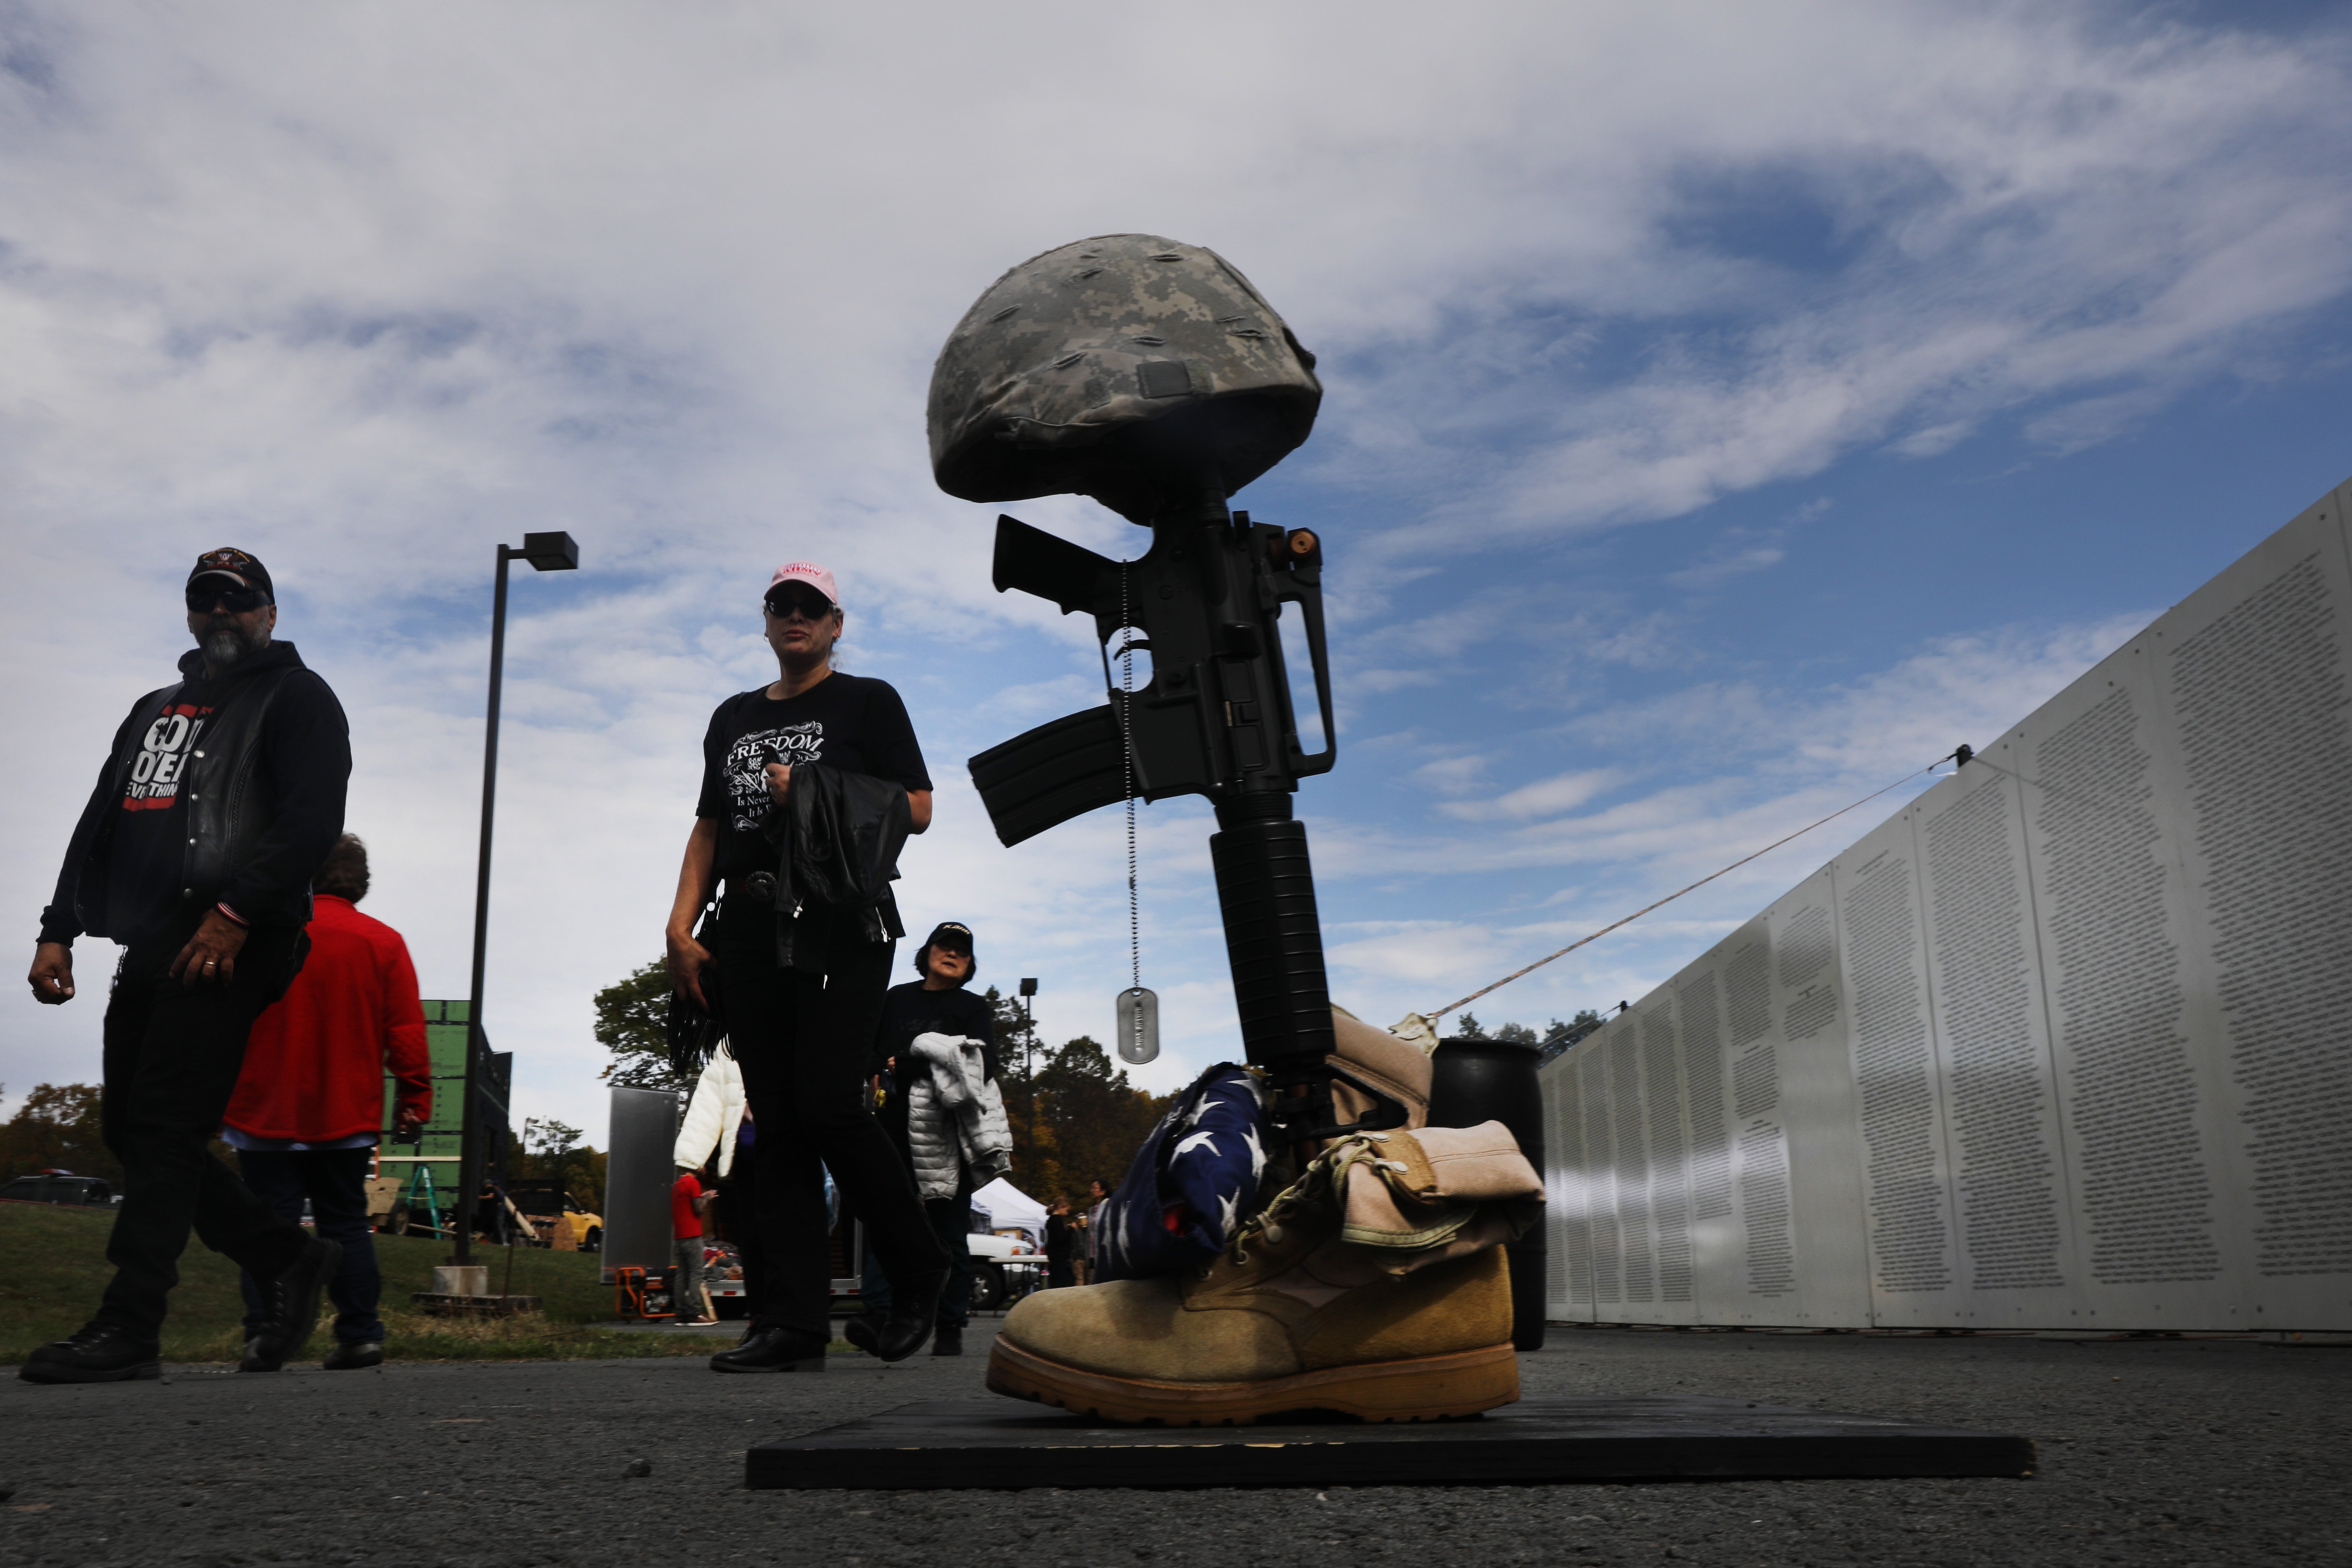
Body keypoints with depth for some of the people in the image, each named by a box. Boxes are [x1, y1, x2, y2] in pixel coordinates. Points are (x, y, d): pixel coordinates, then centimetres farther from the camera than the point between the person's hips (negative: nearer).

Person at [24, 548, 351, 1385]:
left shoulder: (297, 699, 4)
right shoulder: (155, 710, 27)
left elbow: (313, 820, -11)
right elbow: (99, 828, 25)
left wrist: (235, 911, -20)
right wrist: (58, 931, 13)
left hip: (231, 944, -8)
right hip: (150, 946, 8)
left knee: (163, 1126, -12)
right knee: (129, 1128, 5)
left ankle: (128, 1328, -9)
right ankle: (289, 1257, 15)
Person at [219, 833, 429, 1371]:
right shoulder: (383, 943, 0)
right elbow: (407, 1034, -1)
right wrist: (414, 1102, 6)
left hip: (266, 1113, -1)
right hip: (349, 1118, 2)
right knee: (347, 1222, 10)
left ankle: (264, 1335, -6)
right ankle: (360, 1335, 7)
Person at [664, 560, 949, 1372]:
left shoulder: (868, 701, 7)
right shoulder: (734, 717, 22)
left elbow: (916, 809, -1)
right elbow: (708, 827, 19)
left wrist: (813, 796, -10)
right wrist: (681, 925, 8)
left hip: (841, 926, -5)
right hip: (751, 930, 5)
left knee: (827, 1102, -14)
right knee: (777, 1122, 1)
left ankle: (917, 1272, 7)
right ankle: (793, 1321, 2)